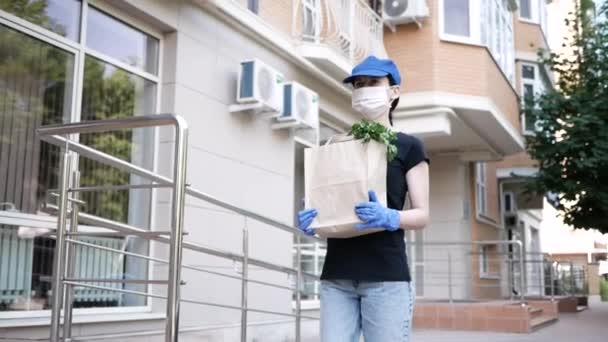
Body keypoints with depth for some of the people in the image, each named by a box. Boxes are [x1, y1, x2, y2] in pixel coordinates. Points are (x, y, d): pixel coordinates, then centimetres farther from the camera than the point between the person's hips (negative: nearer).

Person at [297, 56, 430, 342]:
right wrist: (310, 220, -4)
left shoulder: (408, 147, 4)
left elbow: (422, 214, 0)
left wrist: (390, 218, -21)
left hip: (386, 276, -3)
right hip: (336, 276, 4)